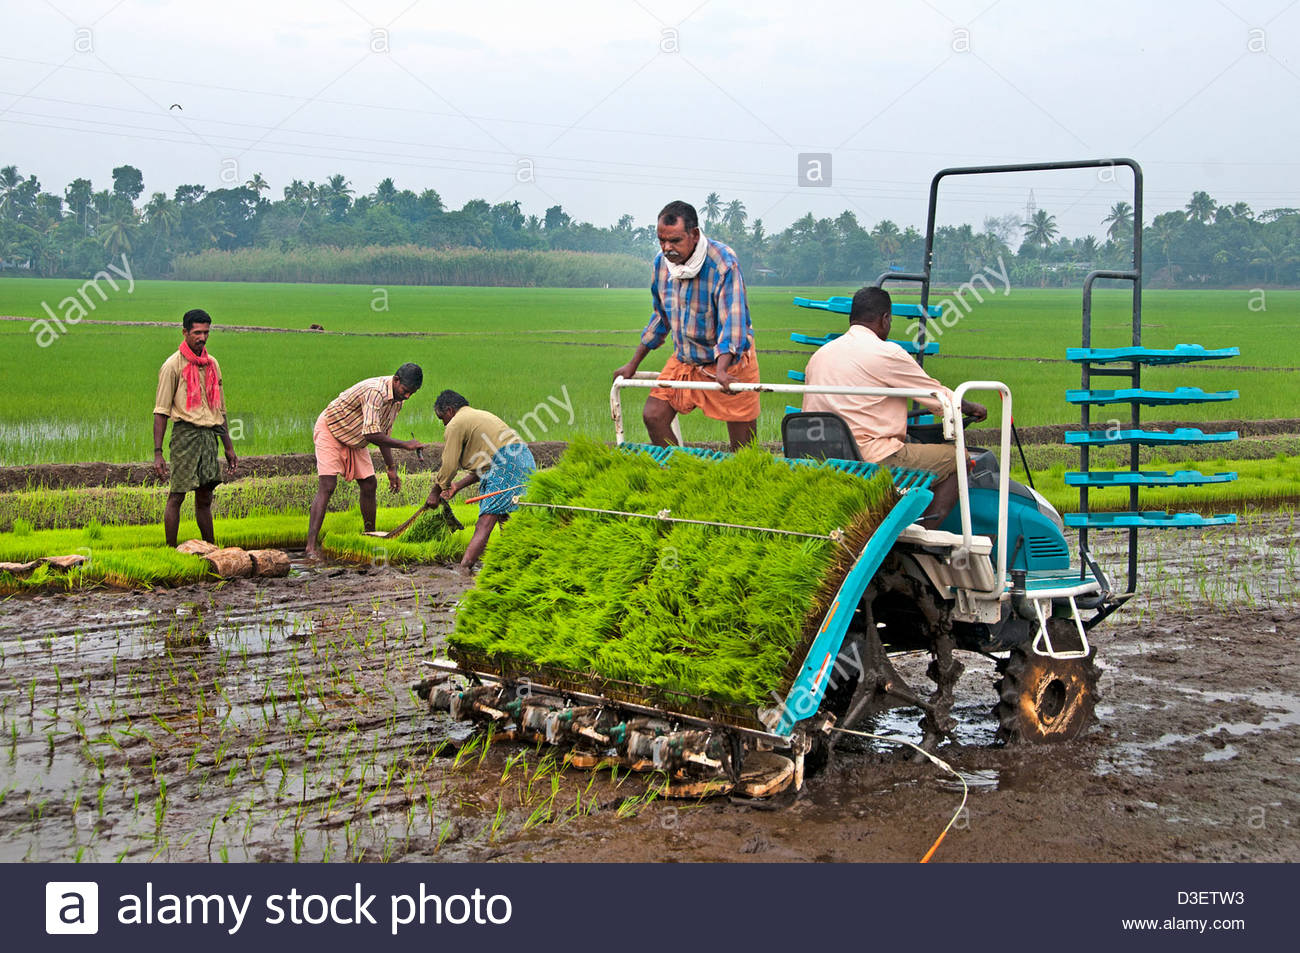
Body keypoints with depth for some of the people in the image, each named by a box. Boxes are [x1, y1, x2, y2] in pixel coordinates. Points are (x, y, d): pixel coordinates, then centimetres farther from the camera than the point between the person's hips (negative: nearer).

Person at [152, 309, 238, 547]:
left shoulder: (212, 364, 16)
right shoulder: (173, 365, -4)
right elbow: (161, 412, -6)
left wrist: (229, 448, 19)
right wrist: (158, 453, -12)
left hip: (210, 436, 6)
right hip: (186, 433, -6)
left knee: (205, 499, 11)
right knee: (177, 496, -6)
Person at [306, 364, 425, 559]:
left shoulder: (397, 399, -4)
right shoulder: (375, 391, -34)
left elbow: (384, 433, 8)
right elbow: (371, 434, -41)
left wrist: (391, 469, 7)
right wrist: (405, 445, -34)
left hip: (355, 440, 9)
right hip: (330, 431, -9)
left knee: (369, 484, 4)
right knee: (327, 487, -18)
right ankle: (311, 546, -23)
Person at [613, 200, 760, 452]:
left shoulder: (723, 263, -21)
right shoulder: (661, 262, 0)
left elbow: (732, 320, -27)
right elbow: (660, 317, 14)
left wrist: (721, 369, -41)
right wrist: (633, 364, 16)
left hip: (729, 360, -6)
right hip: (684, 360, 6)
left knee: (743, 447, -3)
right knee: (653, 416, -7)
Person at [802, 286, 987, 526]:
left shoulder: (819, 355, 15)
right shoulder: (886, 353, -7)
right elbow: (939, 397, 3)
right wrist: (971, 407, 25)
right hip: (873, 460, -8)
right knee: (957, 459, 3)